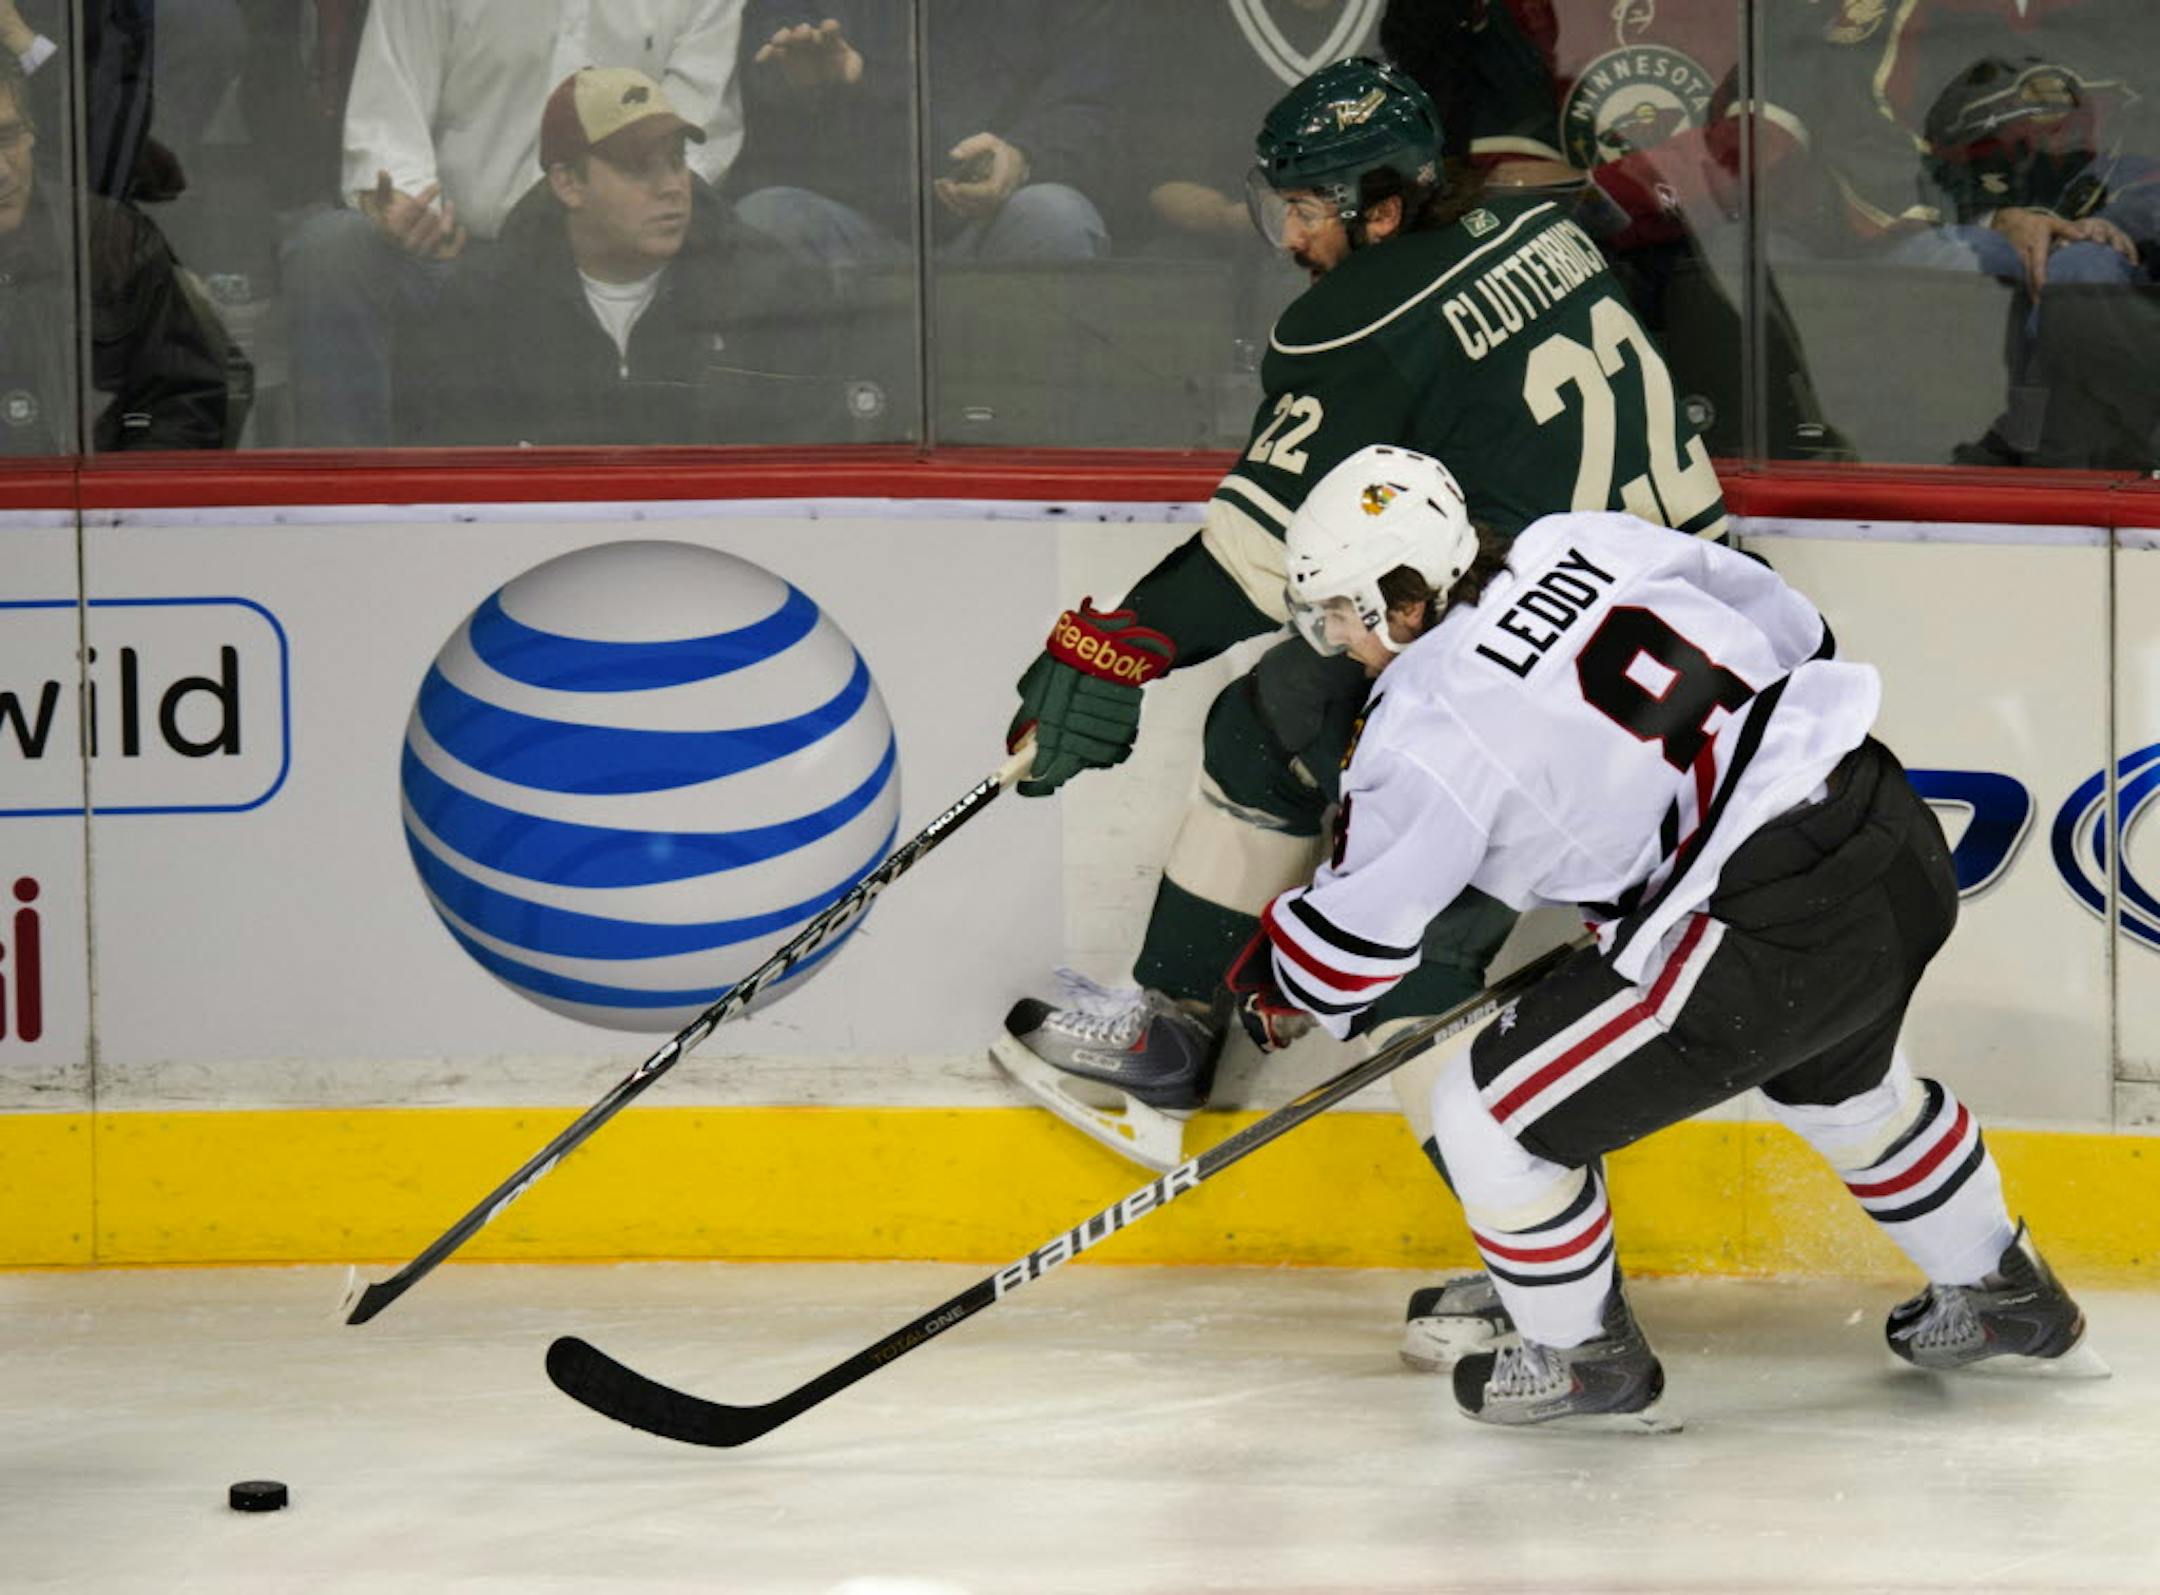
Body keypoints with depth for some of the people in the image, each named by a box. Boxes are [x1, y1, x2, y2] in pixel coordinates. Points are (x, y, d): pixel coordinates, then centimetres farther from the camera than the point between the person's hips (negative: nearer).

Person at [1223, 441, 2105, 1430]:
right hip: (1905, 853, 8)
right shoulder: (1585, 543, 7)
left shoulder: (1430, 730, -10)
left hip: (1768, 941, -8)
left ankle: (1585, 1364, 23)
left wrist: (1273, 988, 19)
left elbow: (1353, 935, -2)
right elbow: (1794, 633, 17)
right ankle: (2003, 1302, 55)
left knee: (1491, 1116, 6)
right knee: (1840, 1080, 39)